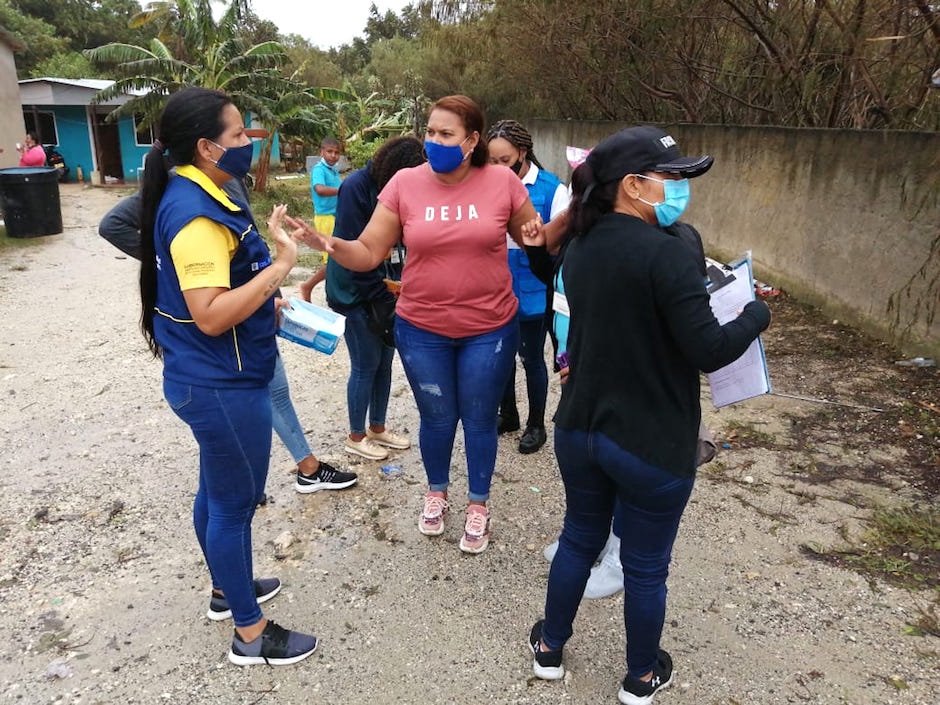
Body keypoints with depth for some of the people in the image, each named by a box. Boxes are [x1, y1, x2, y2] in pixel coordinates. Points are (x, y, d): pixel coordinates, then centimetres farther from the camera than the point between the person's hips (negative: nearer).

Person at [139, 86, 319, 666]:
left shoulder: (198, 197, 8)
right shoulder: (195, 216, -24)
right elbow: (211, 315, -29)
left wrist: (266, 306, 16)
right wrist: (282, 263, -28)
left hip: (214, 379, 10)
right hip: (222, 387, -10)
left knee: (218, 491, 23)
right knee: (236, 504, 4)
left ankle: (226, 588, 44)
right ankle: (251, 635, 22)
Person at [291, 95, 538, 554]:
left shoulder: (503, 182, -8)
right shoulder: (405, 184, -8)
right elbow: (368, 253, -7)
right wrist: (329, 244, -26)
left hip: (490, 329, 0)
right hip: (421, 329, 1)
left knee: (479, 420, 15)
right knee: (437, 419, 17)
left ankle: (478, 505, 38)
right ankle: (436, 491, 45)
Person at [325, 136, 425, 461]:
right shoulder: (356, 187, -17)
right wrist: (381, 295, -17)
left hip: (386, 290, 7)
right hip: (356, 294, -6)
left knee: (384, 362, 13)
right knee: (366, 366, 2)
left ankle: (377, 428, 31)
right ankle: (356, 437, 20)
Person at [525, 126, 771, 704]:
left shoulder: (580, 247, 2)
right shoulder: (666, 251, -22)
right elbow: (709, 350, -22)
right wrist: (758, 314, -5)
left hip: (580, 429, 7)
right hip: (652, 444, -6)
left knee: (579, 539, 25)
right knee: (646, 566, 15)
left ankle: (550, 649, 43)